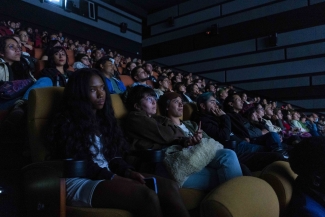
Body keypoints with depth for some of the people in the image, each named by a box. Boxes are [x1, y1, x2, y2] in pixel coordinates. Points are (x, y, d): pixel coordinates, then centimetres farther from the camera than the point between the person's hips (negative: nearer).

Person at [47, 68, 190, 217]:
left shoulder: (104, 119, 18)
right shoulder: (67, 122, -2)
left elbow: (113, 156, 12)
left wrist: (128, 172, -8)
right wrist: (114, 178, -20)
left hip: (108, 176, 6)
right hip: (80, 182, -6)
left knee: (168, 187, -18)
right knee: (146, 196, -31)